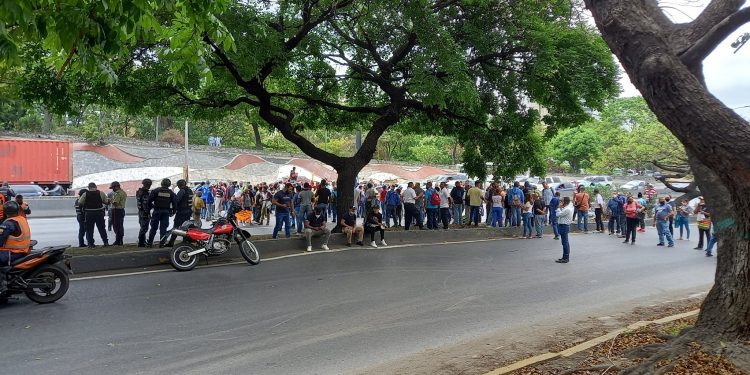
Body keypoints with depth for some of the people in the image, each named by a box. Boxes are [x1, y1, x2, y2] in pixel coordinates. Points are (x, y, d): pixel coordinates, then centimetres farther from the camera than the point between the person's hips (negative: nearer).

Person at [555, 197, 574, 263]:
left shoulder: (567, 209, -18)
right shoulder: (565, 208, 14)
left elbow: (558, 214, -19)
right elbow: (557, 215, 16)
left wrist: (559, 208, -4)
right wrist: (560, 208, 6)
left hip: (564, 226, -11)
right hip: (563, 226, 11)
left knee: (565, 242, -7)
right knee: (565, 242, 15)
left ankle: (565, 258, -4)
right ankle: (566, 257, 22)